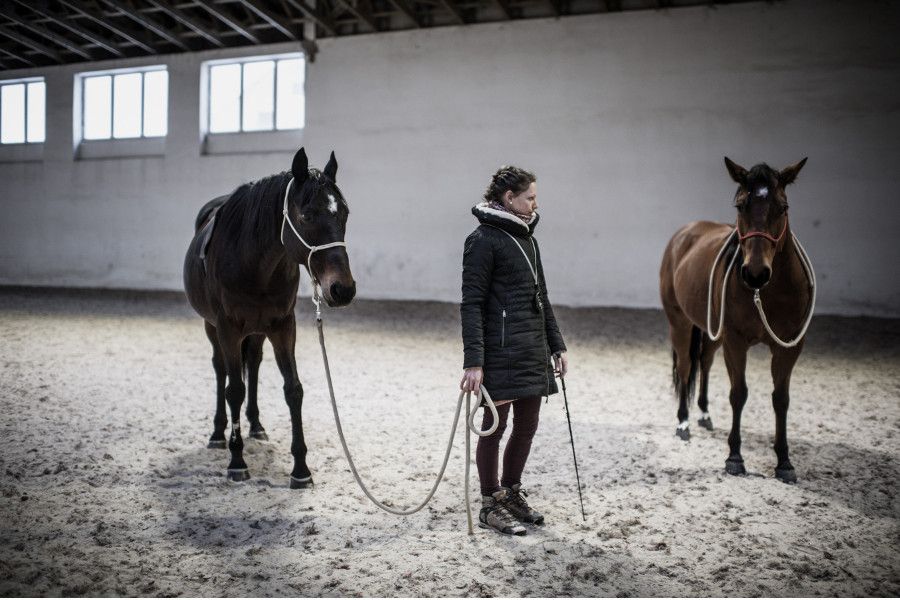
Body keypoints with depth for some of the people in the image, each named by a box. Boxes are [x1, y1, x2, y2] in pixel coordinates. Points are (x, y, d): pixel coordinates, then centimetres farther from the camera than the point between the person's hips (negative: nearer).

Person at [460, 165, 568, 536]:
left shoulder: (526, 237, 15)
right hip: (501, 352, -8)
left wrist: (556, 346, 17)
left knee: (527, 426, 14)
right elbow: (471, 304, -15)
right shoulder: (484, 239, -10)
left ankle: (512, 494, 30)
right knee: (495, 426, 2)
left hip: (533, 352, 9)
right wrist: (473, 361, -21)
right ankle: (490, 506, 14)